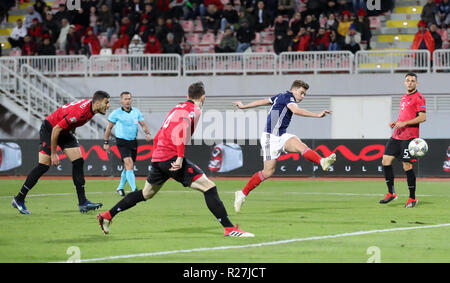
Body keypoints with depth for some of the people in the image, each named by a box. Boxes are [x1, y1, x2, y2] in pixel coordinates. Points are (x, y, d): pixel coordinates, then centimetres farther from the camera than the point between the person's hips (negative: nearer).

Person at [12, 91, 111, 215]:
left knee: (78, 162, -2)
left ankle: (83, 202, -1)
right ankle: (19, 199, 0)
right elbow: (56, 130, -29)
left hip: (65, 130, 9)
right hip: (49, 129, -9)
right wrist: (53, 154, -22)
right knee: (43, 166, -11)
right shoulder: (80, 112, -34)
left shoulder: (91, 105, -8)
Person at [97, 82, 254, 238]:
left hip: (157, 157, 9)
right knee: (208, 187, -11)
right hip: (171, 157, -9)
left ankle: (107, 215, 28)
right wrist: (180, 157, -24)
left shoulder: (178, 107, 23)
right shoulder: (194, 109, -3)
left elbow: (158, 136, 26)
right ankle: (229, 228, -20)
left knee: (146, 194, 26)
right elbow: (182, 129, -21)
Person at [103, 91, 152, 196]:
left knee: (128, 167, 11)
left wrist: (148, 133, -16)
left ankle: (120, 188, 31)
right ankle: (134, 190, -25)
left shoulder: (136, 112, 7)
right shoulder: (116, 113, -4)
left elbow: (143, 124, 5)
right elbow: (109, 128, 3)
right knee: (129, 164, -20)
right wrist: (106, 143, 5)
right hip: (122, 142, -5)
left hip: (133, 142, 5)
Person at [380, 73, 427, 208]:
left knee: (407, 166, -8)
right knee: (386, 161, 2)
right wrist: (395, 123, 11)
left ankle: (412, 198, 2)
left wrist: (404, 123, -18)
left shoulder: (418, 97, -6)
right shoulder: (404, 97, 19)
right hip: (397, 136, 8)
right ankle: (391, 193, 11)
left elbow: (423, 117, -14)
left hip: (409, 136, -8)